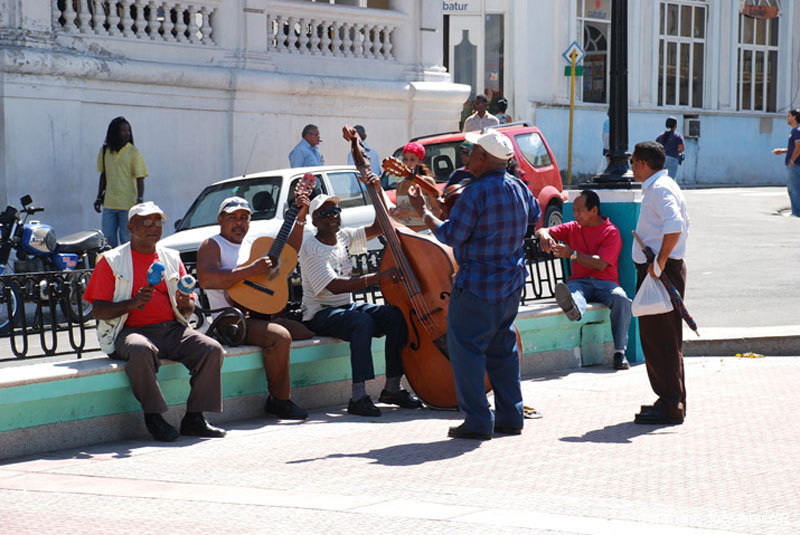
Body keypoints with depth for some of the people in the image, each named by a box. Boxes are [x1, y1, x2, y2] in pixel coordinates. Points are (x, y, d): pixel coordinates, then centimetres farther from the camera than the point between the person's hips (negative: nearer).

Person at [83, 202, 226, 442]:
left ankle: (194, 418, -17)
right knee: (140, 351, -39)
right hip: (133, 331, -4)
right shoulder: (112, 261, 7)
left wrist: (184, 304, -4)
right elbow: (98, 311, -2)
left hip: (173, 329, 4)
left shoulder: (171, 258, 20)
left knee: (212, 349, -22)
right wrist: (133, 303, -18)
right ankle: (154, 417, -25)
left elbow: (188, 309, 21)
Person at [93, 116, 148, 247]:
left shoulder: (133, 152, -3)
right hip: (109, 204, 4)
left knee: (127, 240, -2)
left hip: (128, 204, -4)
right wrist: (99, 197, 19)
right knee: (108, 240, 5)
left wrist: (140, 200, -16)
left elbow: (140, 179, -6)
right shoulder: (104, 151, 10)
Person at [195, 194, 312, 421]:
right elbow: (206, 279, -22)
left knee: (308, 333, 1)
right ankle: (280, 400, -16)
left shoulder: (251, 243, 21)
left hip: (261, 315, 9)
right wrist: (252, 270, -24)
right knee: (280, 337, -30)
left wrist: (300, 219, 11)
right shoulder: (212, 245, -3)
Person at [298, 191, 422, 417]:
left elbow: (378, 228, 14)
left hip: (347, 307, 8)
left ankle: (392, 388, -11)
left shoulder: (344, 237, 10)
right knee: (362, 321, -37)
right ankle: (358, 397, -41)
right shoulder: (311, 249, -13)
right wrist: (379, 277, -31)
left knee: (397, 315, -16)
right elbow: (335, 286, -26)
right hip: (320, 316, -7)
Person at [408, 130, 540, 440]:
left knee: (466, 348, -1)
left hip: (478, 286, -8)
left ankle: (478, 421, -3)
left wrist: (423, 212, -4)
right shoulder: (519, 188, 5)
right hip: (512, 282, 8)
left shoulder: (476, 192, -20)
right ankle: (510, 417, 19)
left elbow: (450, 235, -17)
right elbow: (534, 219, 24)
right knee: (502, 348, 17)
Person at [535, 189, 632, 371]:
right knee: (570, 292, -37)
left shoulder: (611, 232, 2)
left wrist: (572, 254, -16)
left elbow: (601, 264, -10)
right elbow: (543, 230, 15)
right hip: (579, 282, 2)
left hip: (604, 282, -2)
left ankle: (620, 352, -33)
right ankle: (573, 308, -76)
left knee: (621, 299, -36)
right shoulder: (573, 228, 20)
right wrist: (544, 235, -10)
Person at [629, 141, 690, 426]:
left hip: (661, 273, -11)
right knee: (656, 338, 15)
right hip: (657, 271, 11)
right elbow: (682, 225, 25)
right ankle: (673, 401, 22)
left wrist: (660, 261, -25)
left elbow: (675, 226, -31)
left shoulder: (660, 189, -15)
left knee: (660, 340, -8)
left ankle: (671, 406, -6)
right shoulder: (659, 187, 18)